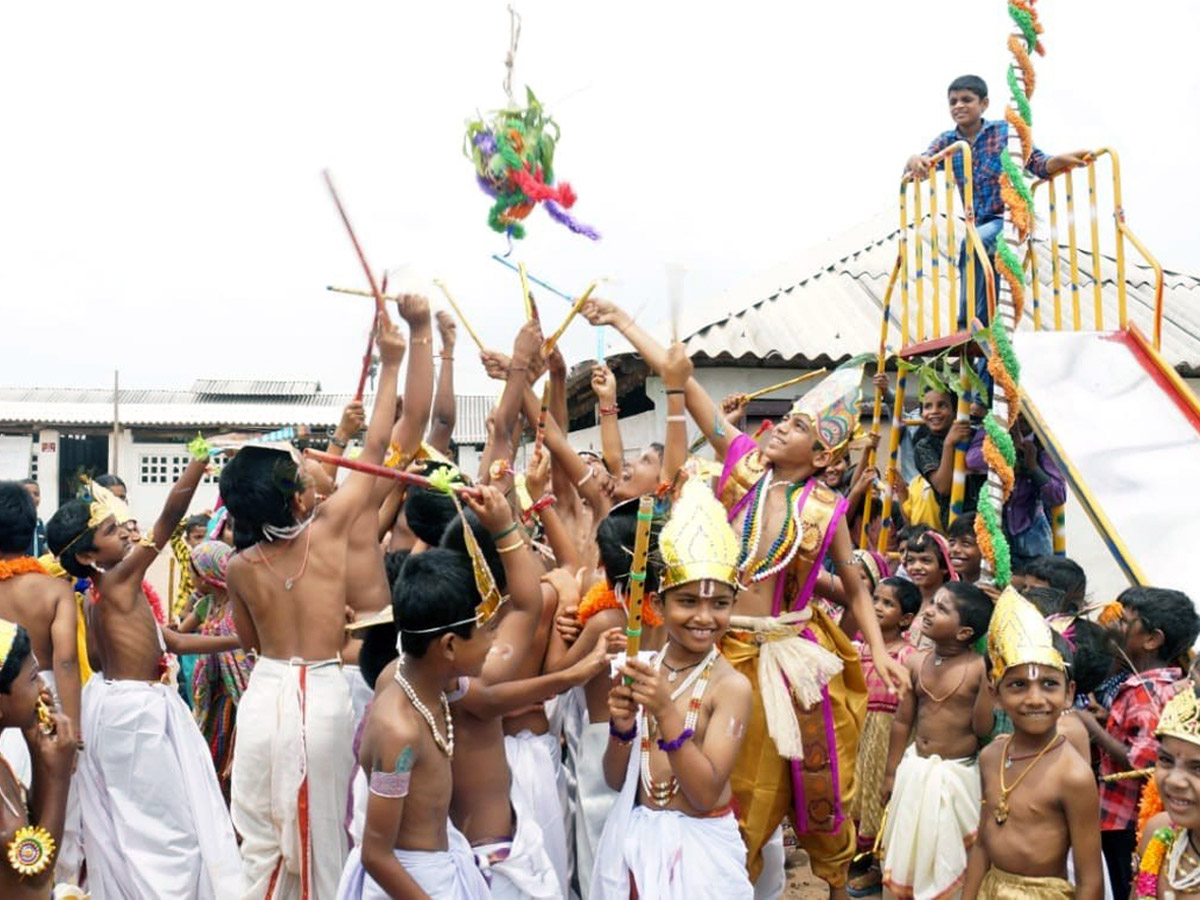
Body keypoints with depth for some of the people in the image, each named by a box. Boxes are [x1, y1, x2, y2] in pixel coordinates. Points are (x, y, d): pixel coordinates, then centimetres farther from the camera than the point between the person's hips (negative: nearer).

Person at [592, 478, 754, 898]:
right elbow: (617, 781, 1)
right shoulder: (642, 670, -1)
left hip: (700, 844, -4)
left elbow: (706, 793, -20)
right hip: (634, 837, 4)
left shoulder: (732, 685, -14)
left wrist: (666, 713, -30)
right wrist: (622, 725, -18)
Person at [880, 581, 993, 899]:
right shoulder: (915, 663, -1)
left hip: (957, 774, -4)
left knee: (951, 856, 6)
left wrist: (989, 680, -25)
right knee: (912, 850, 15)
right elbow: (902, 721, 7)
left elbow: (982, 728, -17)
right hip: (915, 769, 4)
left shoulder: (979, 668, -14)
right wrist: (891, 773, 11)